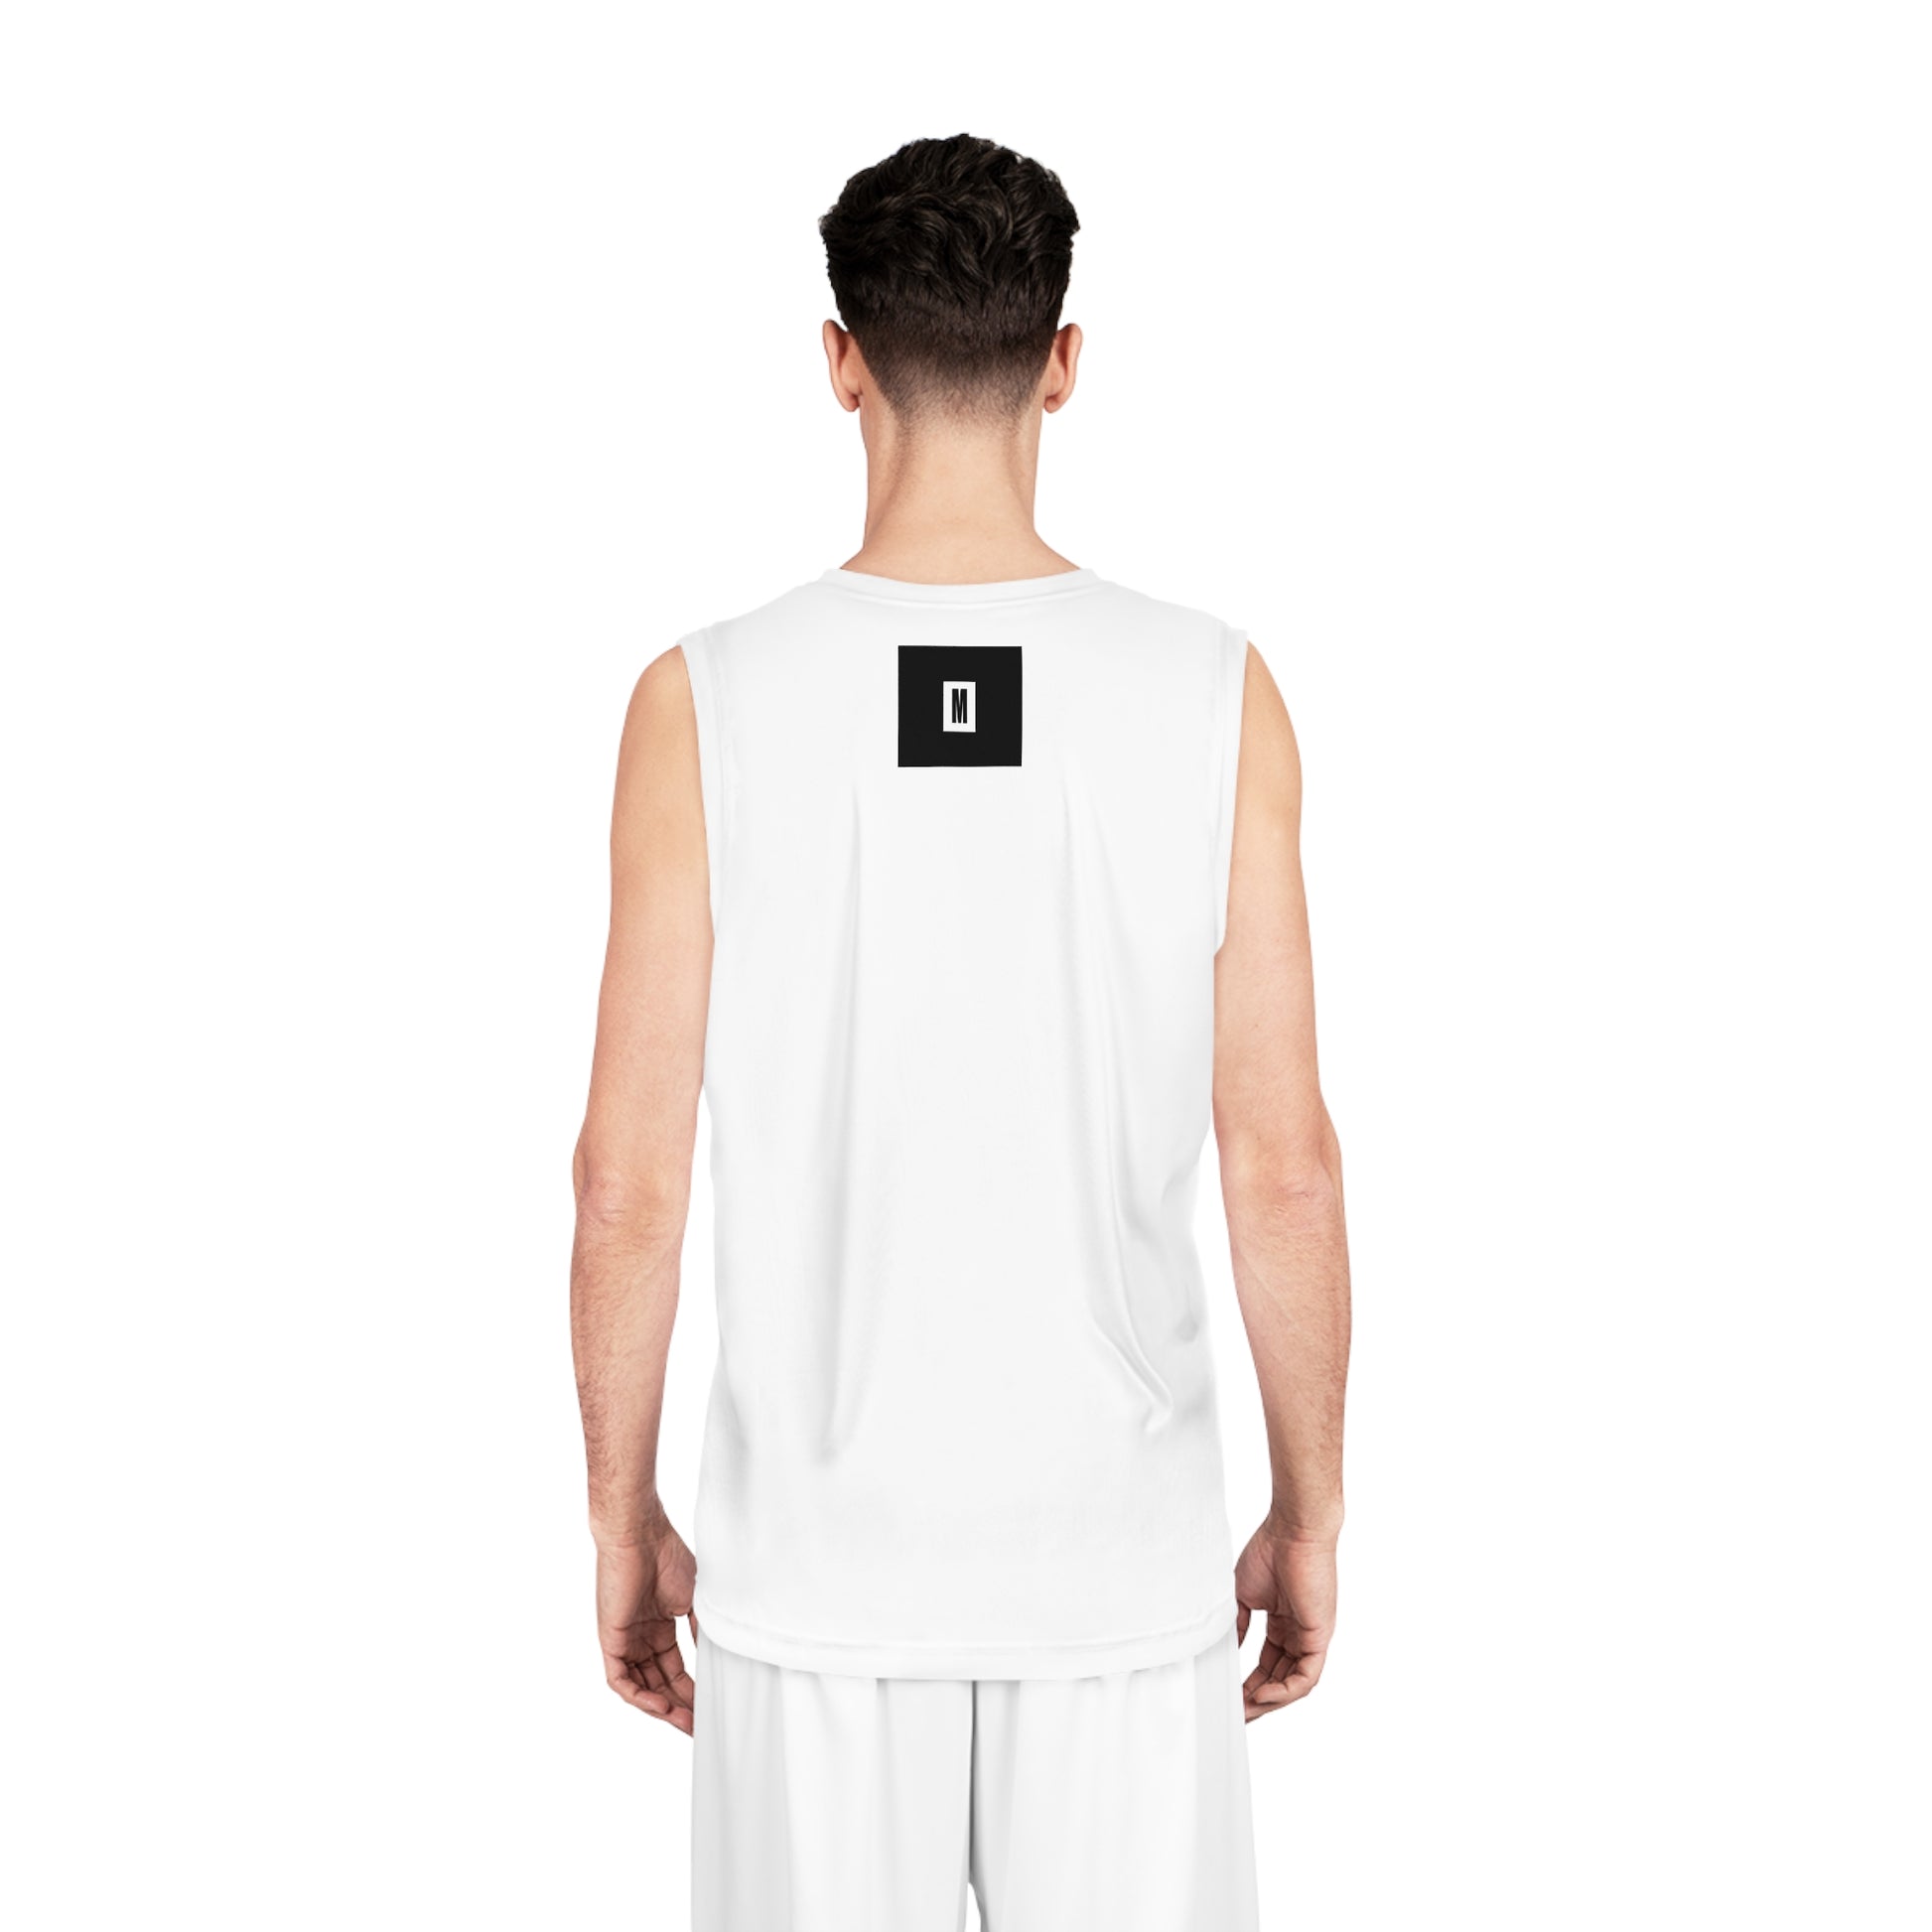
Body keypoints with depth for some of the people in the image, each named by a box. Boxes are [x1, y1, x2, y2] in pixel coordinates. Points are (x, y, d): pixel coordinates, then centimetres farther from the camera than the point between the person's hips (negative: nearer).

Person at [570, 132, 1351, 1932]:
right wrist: (1311, 1512, 7)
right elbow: (1281, 1165, -7)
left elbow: (629, 1179, -8)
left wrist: (621, 1516, 7)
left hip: (820, 1558, 0)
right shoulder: (1216, 695, -8)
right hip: (1121, 1559, 1)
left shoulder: (704, 704, -10)